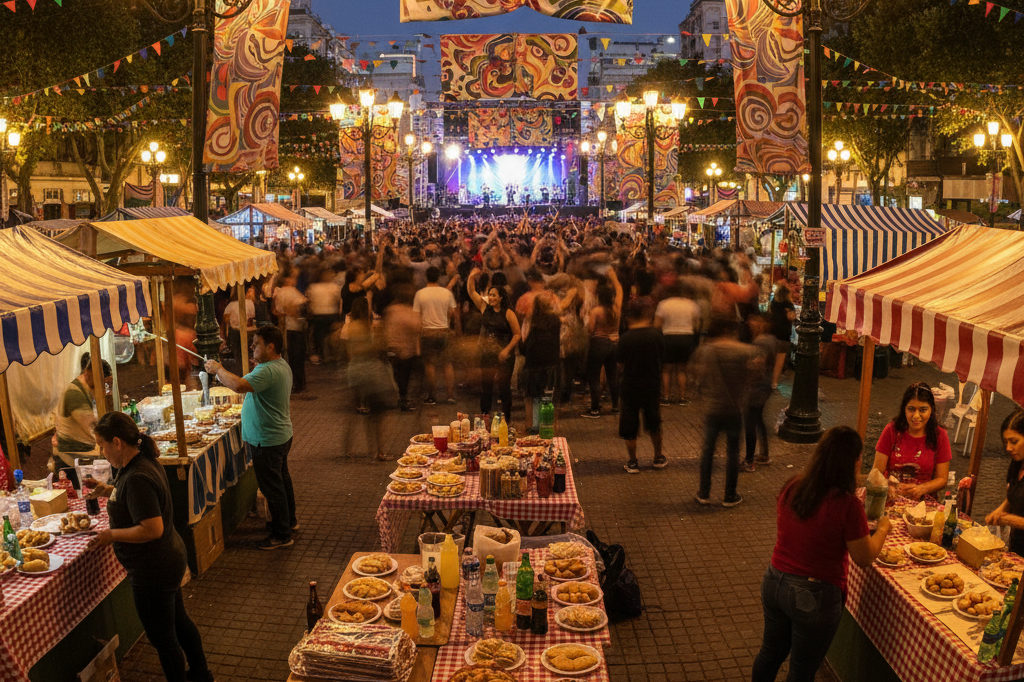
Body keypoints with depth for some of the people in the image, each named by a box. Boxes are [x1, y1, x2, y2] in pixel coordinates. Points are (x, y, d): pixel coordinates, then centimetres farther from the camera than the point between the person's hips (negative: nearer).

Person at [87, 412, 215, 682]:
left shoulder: (136, 478, -29)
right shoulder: (144, 461, 1)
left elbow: (152, 528, -31)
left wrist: (111, 534, -19)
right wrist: (108, 490, 9)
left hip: (153, 571, -11)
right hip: (170, 559, 11)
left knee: (162, 638, 8)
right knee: (179, 621, 27)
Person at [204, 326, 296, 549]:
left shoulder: (268, 371, -28)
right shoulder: (282, 366, 8)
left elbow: (239, 385, -40)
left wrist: (218, 369, -27)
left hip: (267, 442, -11)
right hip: (281, 435, 11)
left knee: (272, 487, 1)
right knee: (282, 480, 24)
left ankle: (282, 535, 12)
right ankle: (289, 520, 41)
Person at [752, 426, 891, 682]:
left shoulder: (791, 488, -6)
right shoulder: (847, 505, -23)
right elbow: (864, 559, -9)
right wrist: (883, 529, 7)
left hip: (774, 582, 5)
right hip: (815, 596, -5)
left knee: (770, 653, 27)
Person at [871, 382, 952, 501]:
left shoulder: (939, 435, 2)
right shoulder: (891, 430, 0)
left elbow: (942, 478, 6)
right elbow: (877, 472, 0)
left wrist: (921, 489, -14)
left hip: (923, 500, 0)